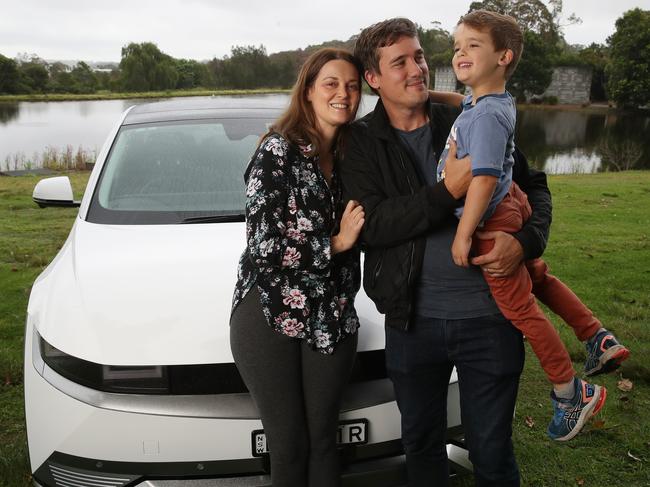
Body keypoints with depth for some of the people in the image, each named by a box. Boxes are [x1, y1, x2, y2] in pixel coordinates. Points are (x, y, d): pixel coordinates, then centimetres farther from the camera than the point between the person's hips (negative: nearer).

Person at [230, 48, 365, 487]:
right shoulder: (278, 150, -9)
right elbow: (265, 244, -15)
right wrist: (336, 243, -11)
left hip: (332, 317, 5)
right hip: (270, 314, -5)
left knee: (323, 438, 13)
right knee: (289, 445, 6)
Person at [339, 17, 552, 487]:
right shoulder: (361, 142, -1)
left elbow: (535, 188, 9)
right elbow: (372, 225, -14)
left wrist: (526, 240, -12)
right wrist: (450, 190, -23)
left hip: (490, 314, 0)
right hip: (412, 321, 1)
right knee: (422, 447, 20)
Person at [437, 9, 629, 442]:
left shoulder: (485, 115, -24)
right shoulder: (500, 102, 6)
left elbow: (485, 178, -29)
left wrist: (463, 235, -24)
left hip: (493, 224, -10)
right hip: (513, 204, 10)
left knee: (520, 307, 1)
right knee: (537, 277, 26)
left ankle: (570, 394, 14)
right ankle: (598, 339, 32)